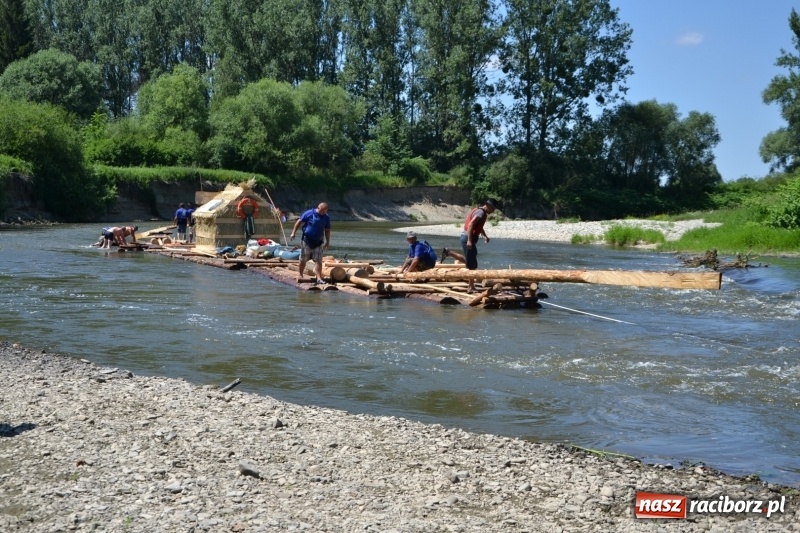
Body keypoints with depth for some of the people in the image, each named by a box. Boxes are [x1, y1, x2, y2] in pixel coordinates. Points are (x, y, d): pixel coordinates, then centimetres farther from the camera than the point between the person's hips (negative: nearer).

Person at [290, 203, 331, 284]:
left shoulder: (326, 217, 2)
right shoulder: (309, 213, -9)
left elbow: (327, 230, 12)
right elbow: (299, 222, -2)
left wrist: (328, 242, 12)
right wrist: (293, 233, -5)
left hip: (318, 242, 2)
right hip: (306, 241, -2)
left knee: (318, 261, -4)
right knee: (303, 260, 6)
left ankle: (319, 279, -6)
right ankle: (300, 276, 23)